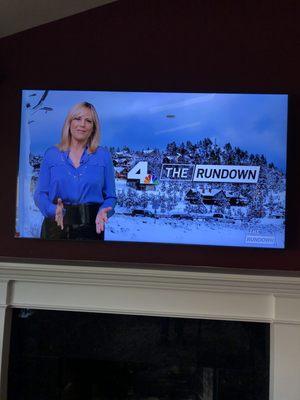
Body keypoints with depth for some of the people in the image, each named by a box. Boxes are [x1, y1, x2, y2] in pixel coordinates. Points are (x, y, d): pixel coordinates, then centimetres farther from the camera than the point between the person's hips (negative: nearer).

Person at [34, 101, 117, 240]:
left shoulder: (103, 155, 2)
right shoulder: (51, 154, 3)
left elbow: (110, 196, 4)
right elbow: (40, 193, 2)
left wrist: (103, 211, -17)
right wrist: (54, 210, -18)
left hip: (90, 227, 0)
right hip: (56, 225, 1)